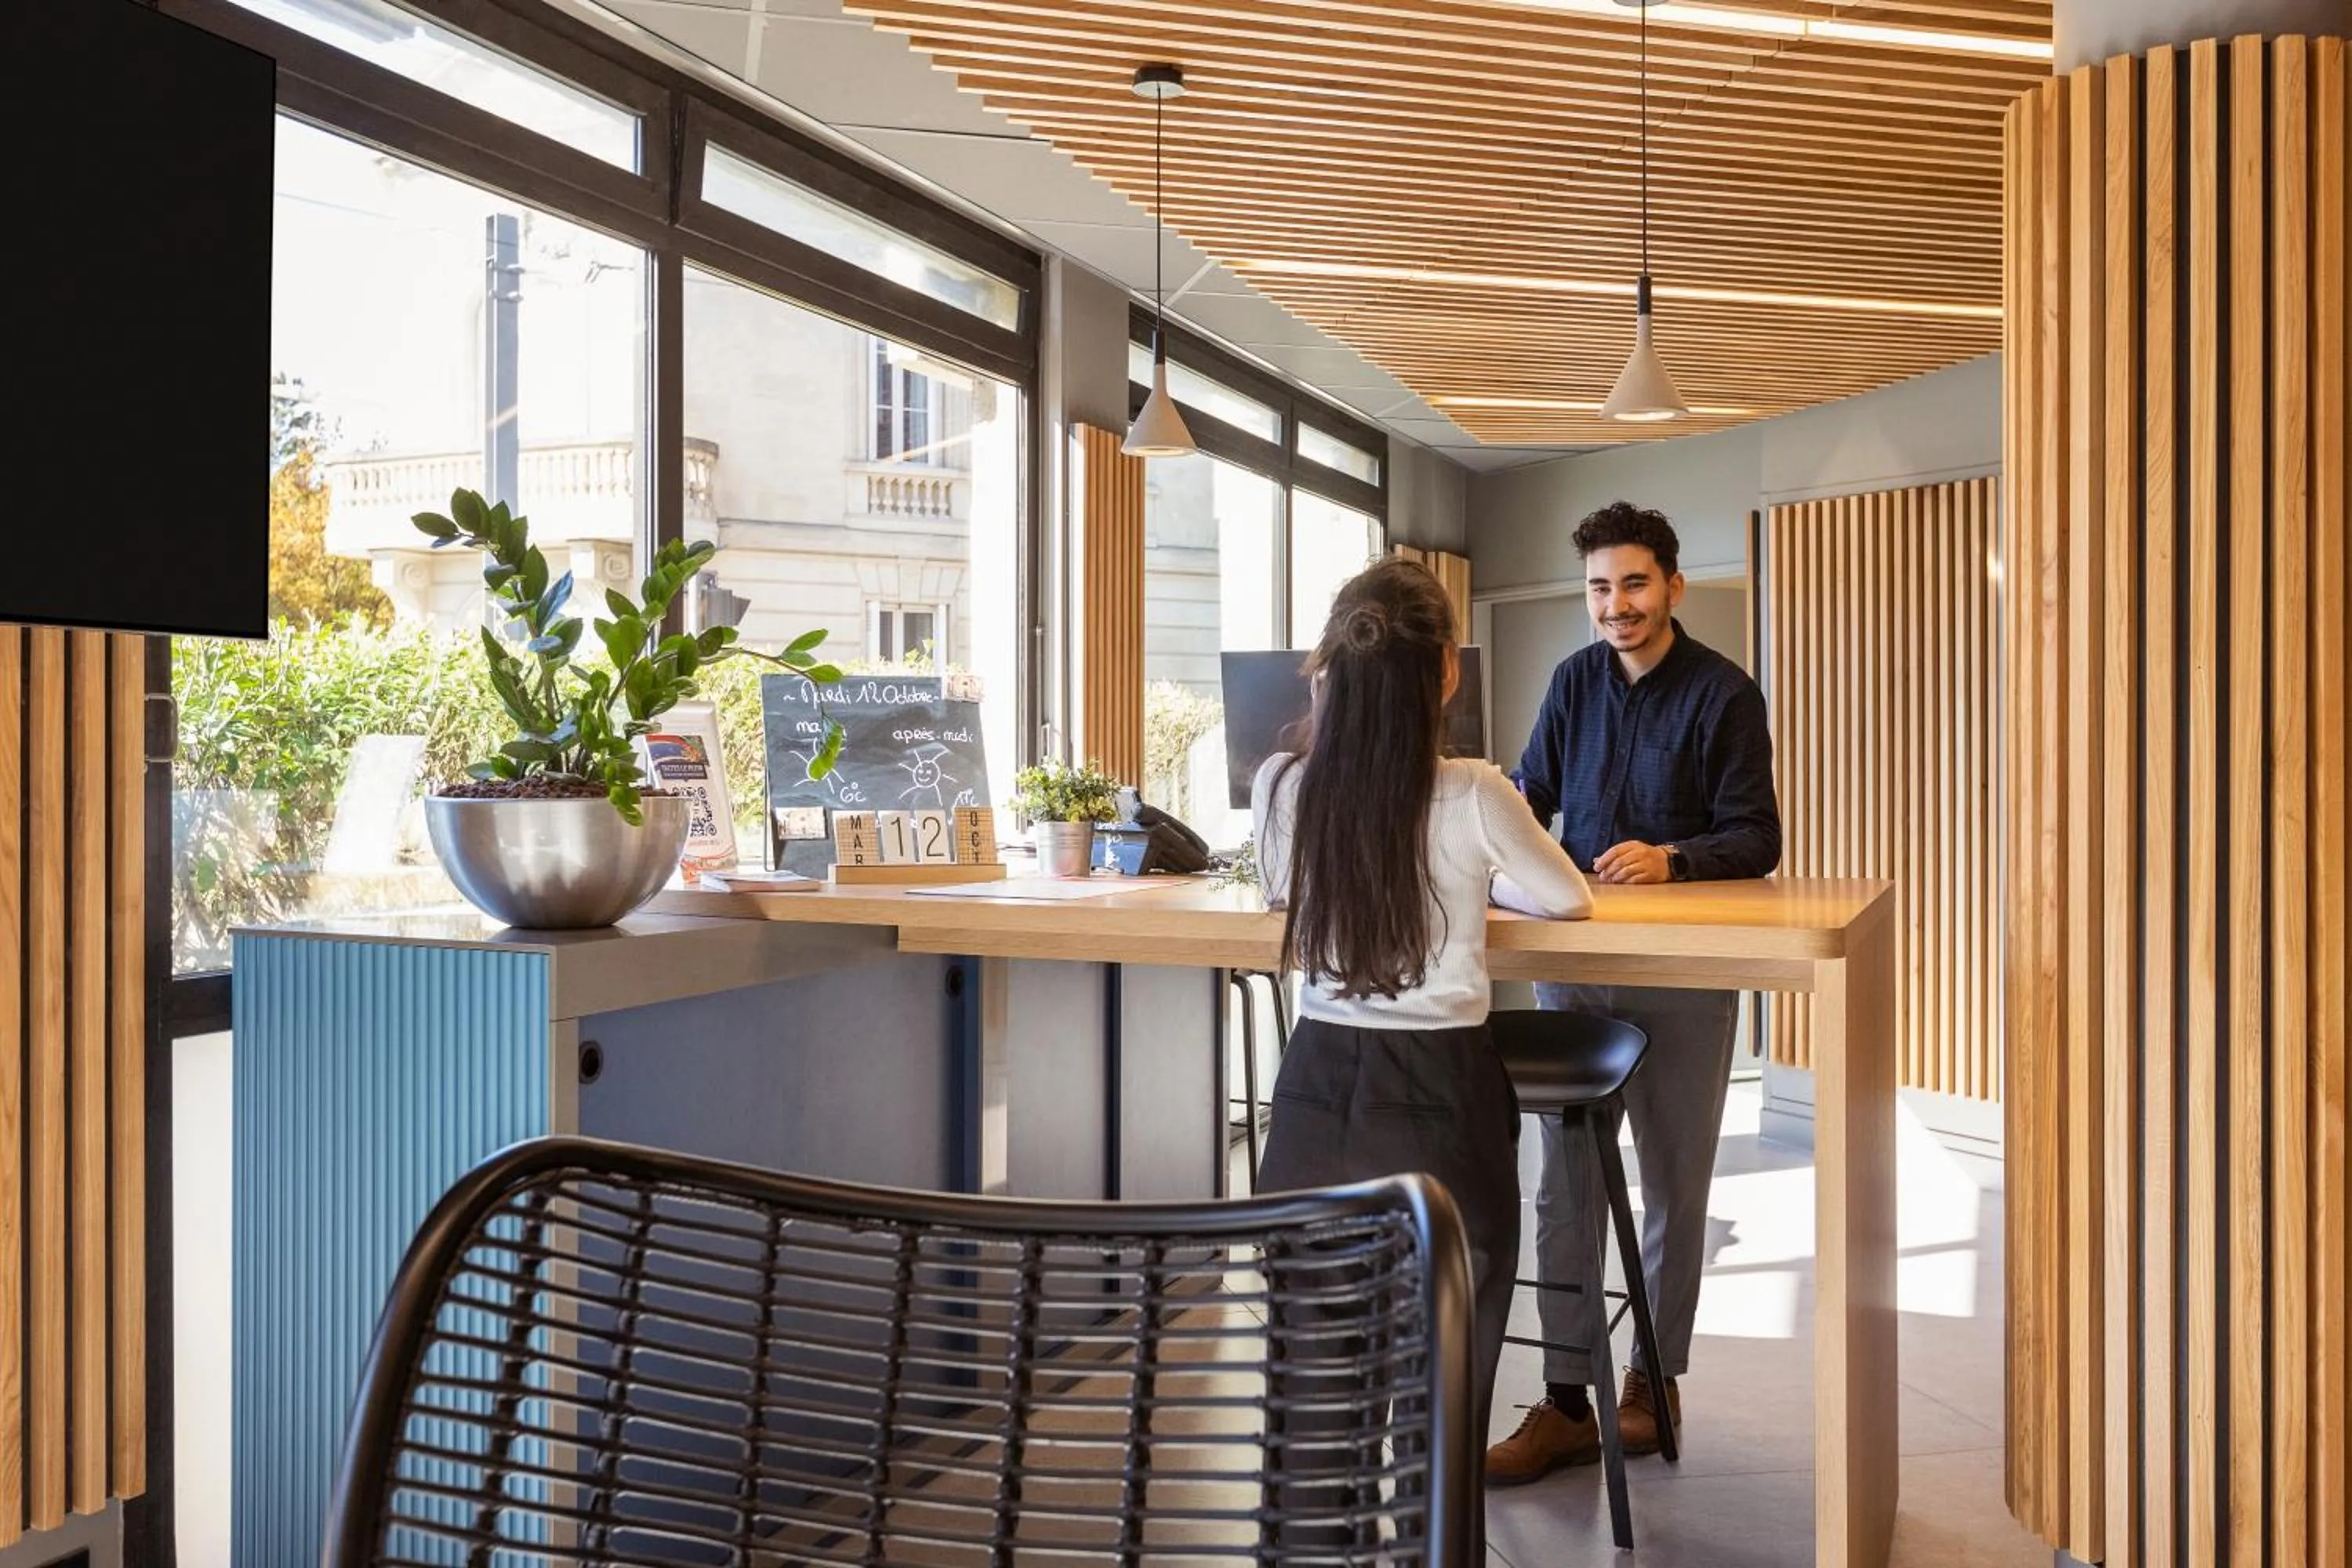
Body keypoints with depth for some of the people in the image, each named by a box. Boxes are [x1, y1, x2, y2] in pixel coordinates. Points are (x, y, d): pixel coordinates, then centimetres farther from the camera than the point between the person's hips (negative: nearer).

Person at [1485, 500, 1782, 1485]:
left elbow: (1756, 841, -9)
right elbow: (1532, 791, 9)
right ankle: (1566, 1403, 11)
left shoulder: (1723, 694, -7)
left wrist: (1670, 859, -26)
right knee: (1566, 1183, 3)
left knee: (1674, 1183, 11)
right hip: (1574, 961, 3)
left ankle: (1655, 1376, 29)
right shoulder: (1576, 680, 6)